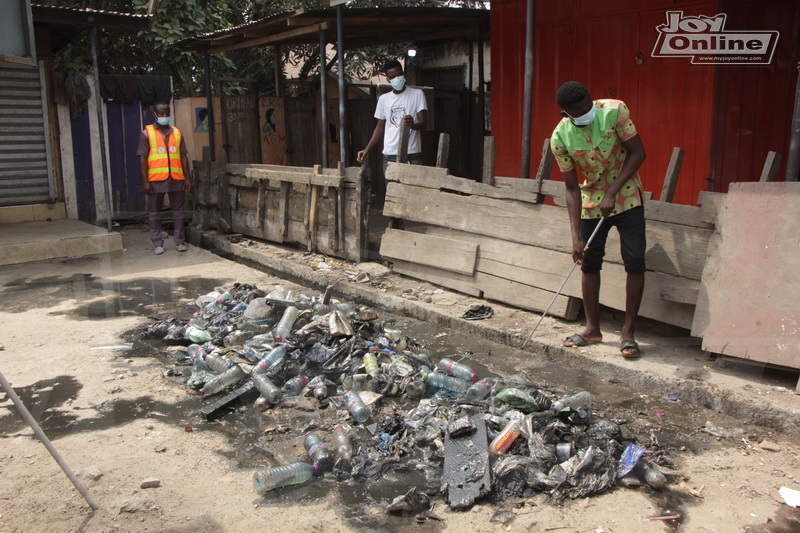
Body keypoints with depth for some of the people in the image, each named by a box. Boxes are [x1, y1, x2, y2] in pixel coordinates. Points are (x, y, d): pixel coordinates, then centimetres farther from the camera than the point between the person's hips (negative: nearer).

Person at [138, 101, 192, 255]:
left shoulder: (177, 132, 11)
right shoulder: (147, 133, 2)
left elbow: (183, 157, 11)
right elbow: (143, 159, -2)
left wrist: (187, 179, 6)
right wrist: (145, 181, -9)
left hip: (176, 179, 2)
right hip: (156, 180, -2)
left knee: (178, 210, 5)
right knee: (155, 212, 4)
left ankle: (180, 241, 14)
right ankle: (158, 243, 12)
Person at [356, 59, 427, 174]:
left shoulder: (417, 94, 2)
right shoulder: (383, 99, 12)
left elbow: (423, 123, -5)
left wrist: (413, 124, -29)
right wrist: (366, 149, 7)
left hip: (412, 154, -3)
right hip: (389, 155, 3)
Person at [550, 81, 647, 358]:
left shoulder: (614, 110, -20)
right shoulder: (560, 138, -16)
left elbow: (637, 153, -14)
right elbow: (572, 188, -12)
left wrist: (612, 193, -23)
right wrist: (576, 236, -17)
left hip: (626, 196, -2)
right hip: (592, 200, 2)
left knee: (635, 260, -9)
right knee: (589, 261, 5)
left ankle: (628, 331, 2)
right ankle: (592, 328, 20)